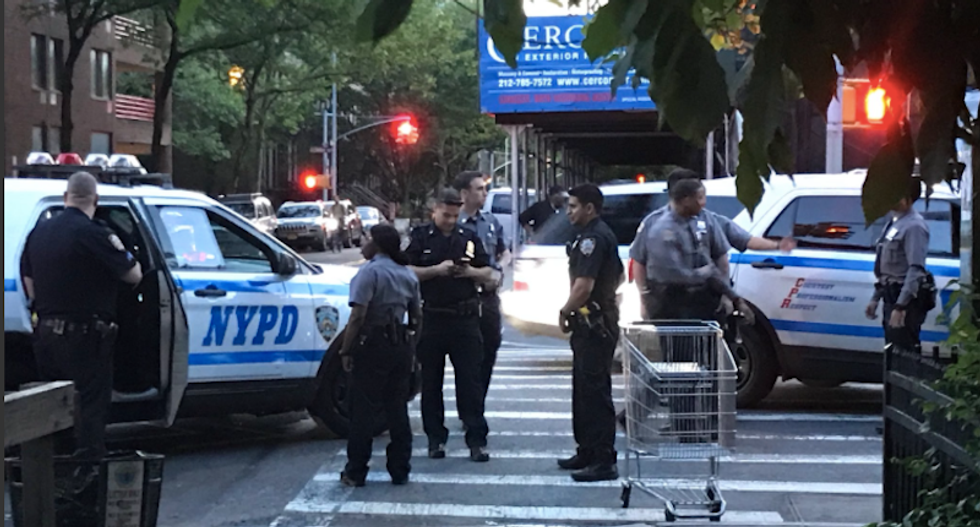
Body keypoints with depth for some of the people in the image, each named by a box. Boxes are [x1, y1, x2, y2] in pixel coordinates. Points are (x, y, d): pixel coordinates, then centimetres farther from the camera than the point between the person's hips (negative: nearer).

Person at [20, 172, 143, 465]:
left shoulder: (39, 232, 7)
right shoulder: (93, 234, -17)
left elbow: (30, 286, 12)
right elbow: (134, 275, -10)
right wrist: (119, 249, 7)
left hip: (46, 333, 8)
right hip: (83, 335, -8)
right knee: (91, 405, -1)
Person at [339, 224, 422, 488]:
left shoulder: (370, 271, -12)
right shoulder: (408, 275, 12)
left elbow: (358, 316, -19)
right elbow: (417, 316, 15)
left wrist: (346, 350, -14)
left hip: (372, 345, -7)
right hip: (401, 346, 7)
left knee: (363, 410, 0)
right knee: (397, 409, 12)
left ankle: (355, 473, 4)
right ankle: (400, 471, 15)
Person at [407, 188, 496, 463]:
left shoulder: (468, 238, 11)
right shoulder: (421, 237, 5)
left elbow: (488, 274, 13)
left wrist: (471, 272, -8)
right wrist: (436, 270, -15)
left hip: (465, 318, 1)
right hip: (431, 318, -1)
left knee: (470, 379, -2)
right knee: (431, 381, 6)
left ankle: (477, 440, 2)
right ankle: (436, 438, 16)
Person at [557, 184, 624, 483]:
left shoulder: (593, 237, -17)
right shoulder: (601, 234, 17)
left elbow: (583, 285, -24)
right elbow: (619, 276, 28)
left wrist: (565, 312, -11)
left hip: (594, 324, -11)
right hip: (593, 323, 11)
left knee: (595, 391, -10)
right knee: (584, 389, 17)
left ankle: (604, 461, -8)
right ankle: (587, 451, 25)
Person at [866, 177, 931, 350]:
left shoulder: (913, 226, -16)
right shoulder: (894, 223, 14)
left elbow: (916, 270, -23)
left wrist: (900, 307, -27)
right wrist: (876, 299, 19)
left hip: (906, 298, -10)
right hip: (893, 297, 10)